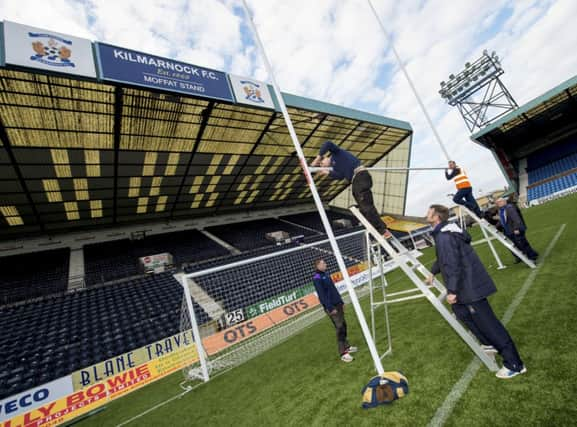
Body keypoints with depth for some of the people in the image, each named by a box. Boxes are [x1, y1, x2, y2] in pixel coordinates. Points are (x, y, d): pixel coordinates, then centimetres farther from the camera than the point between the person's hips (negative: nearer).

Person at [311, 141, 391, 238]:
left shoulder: (336, 152, 7)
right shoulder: (335, 168, 25)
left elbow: (327, 144, -11)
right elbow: (341, 176, 6)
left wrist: (318, 158, -4)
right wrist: (327, 172, 2)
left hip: (361, 176, -10)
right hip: (356, 182, 10)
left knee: (366, 206, -15)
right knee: (363, 209, 8)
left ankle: (384, 231, -13)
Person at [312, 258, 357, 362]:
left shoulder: (326, 274, 13)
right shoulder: (317, 278, -14)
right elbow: (321, 295, -18)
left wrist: (341, 302, 18)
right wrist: (330, 308, -20)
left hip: (338, 304, 8)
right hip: (331, 307, -8)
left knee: (343, 325, 12)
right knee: (339, 328, -8)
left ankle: (346, 346, 27)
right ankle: (343, 353, -2)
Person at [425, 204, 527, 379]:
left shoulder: (444, 237, -23)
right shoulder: (445, 232, 10)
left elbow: (452, 264, -29)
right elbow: (442, 258, 25)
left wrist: (451, 290, -26)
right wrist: (433, 272, 35)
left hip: (470, 287, -11)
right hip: (467, 286, 11)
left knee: (487, 322, -2)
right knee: (460, 310, 24)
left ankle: (514, 364, 10)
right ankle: (490, 344, 37)